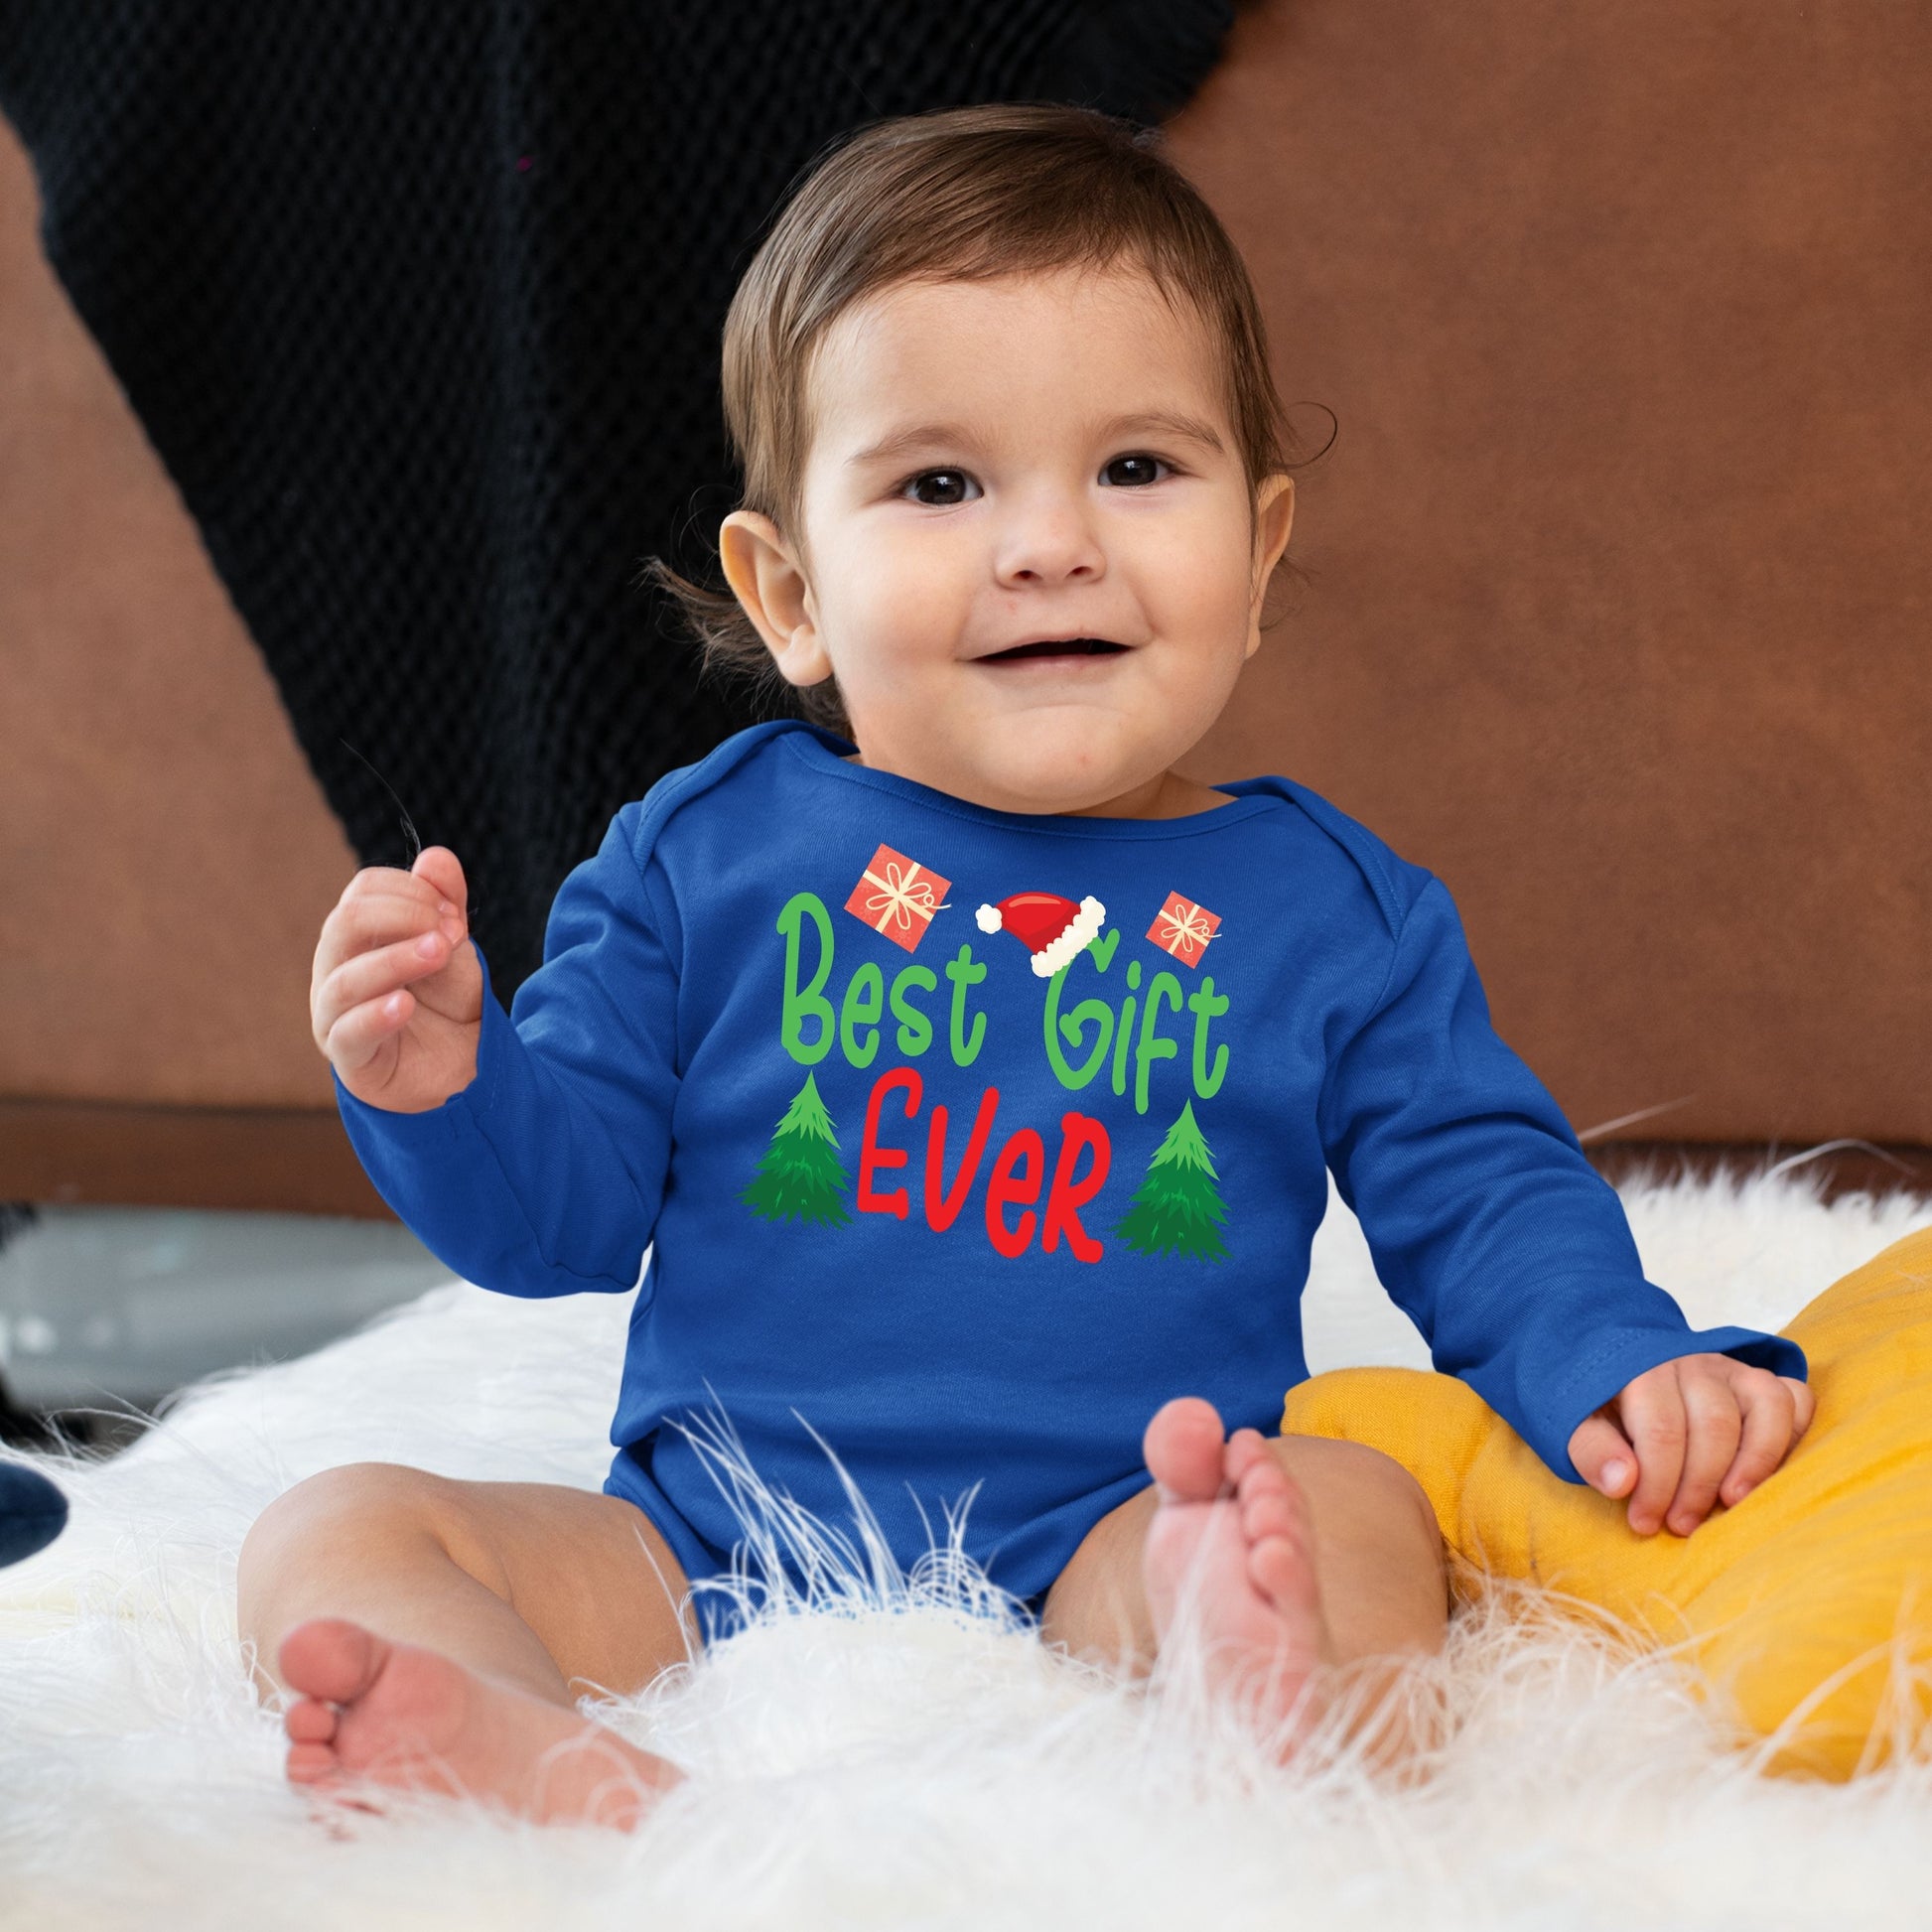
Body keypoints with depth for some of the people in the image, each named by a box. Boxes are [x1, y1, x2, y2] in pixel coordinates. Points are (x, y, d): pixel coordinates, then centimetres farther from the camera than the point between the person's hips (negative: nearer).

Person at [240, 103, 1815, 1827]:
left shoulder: (1335, 909, 7)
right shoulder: (703, 857, 6)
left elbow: (1483, 1199, 9)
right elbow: (564, 1207, 7)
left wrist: (1629, 1370, -11)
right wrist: (443, 1085, -14)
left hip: (1100, 1570, -1)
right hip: (702, 1564, 1)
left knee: (1354, 1504, -28)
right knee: (332, 1537, -17)